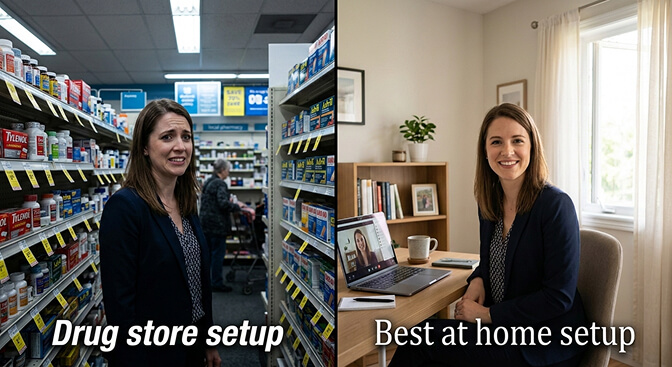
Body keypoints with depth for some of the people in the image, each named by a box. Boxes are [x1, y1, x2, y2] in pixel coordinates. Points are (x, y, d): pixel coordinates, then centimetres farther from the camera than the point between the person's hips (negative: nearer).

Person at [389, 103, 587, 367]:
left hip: (545, 343, -5)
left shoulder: (555, 205, -18)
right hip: (501, 326, 6)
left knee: (423, 339, -19)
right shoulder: (489, 203, 3)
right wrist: (477, 280, -4)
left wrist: (489, 314, -15)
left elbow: (559, 297, -18)